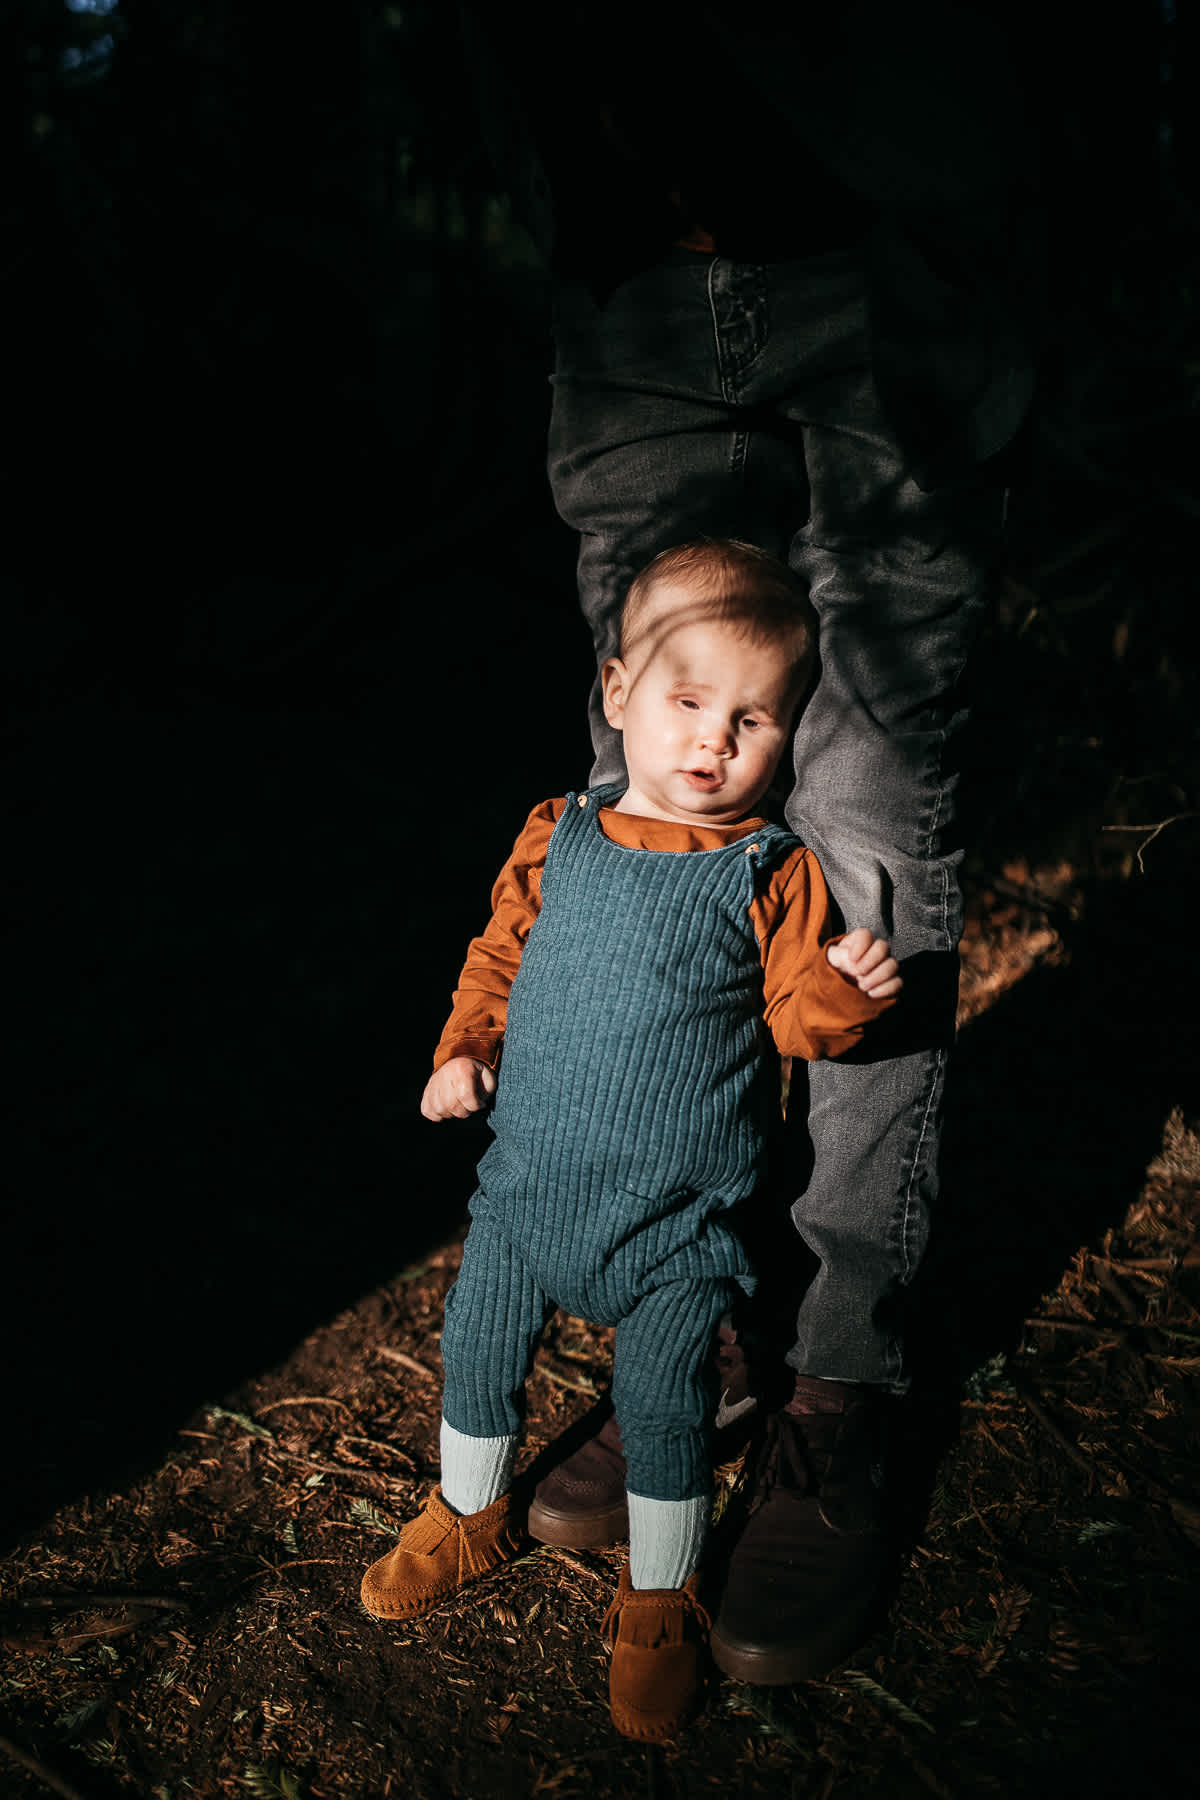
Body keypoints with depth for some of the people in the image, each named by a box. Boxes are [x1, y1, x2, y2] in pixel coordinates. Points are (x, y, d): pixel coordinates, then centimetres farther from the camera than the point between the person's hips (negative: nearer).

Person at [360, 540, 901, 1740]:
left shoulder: (770, 876, -10)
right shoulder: (558, 840, -2)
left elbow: (796, 1019, -7)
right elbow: (499, 955, 11)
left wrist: (843, 989, -28)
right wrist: (463, 1049, -2)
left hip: (676, 1212, -4)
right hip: (531, 1179, 4)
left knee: (661, 1406, 2)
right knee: (476, 1350, 17)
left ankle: (658, 1603, 27)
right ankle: (471, 1516, 45)